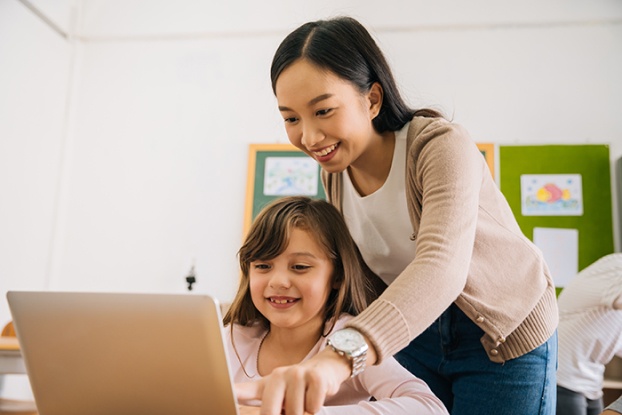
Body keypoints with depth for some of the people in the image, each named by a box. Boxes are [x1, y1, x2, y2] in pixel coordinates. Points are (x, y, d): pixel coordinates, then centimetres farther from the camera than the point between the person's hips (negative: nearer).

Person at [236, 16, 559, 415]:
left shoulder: (442, 146, -29)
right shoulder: (334, 169, -9)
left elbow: (442, 268, -46)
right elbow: (359, 271, 1)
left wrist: (340, 357, -62)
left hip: (504, 335, -4)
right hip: (414, 329, 5)